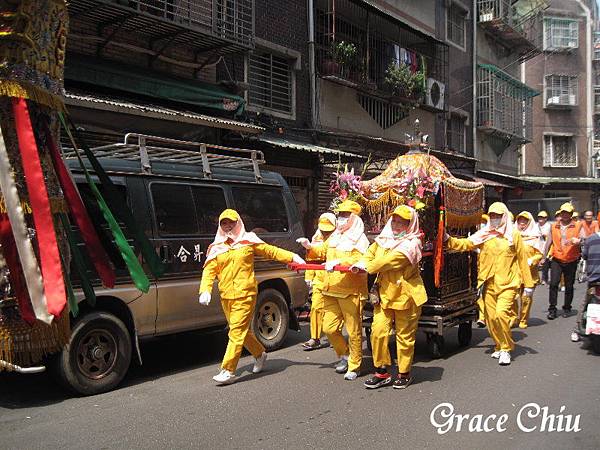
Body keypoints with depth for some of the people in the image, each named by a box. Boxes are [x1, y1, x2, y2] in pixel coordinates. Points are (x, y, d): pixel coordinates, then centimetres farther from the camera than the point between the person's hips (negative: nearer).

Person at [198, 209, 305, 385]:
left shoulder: (248, 241, 5)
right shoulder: (216, 248, 11)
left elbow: (271, 251, 10)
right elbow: (209, 270, 4)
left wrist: (293, 257, 4)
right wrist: (205, 290, -12)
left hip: (245, 294, -4)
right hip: (226, 296, 5)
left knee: (237, 331, -10)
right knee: (242, 330, 15)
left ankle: (228, 371, -9)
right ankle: (259, 354, 38)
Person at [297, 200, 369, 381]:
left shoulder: (360, 240, -5)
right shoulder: (334, 237, 17)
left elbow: (357, 260, -21)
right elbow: (322, 251, 27)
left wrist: (338, 263, -35)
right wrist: (309, 247, 8)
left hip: (351, 292, -7)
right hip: (331, 291, 7)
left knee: (353, 331, 1)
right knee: (329, 328, 8)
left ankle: (354, 366, 14)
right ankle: (344, 354, 31)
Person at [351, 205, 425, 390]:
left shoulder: (411, 244, -15)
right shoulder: (383, 240, 8)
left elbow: (388, 261, -20)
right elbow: (371, 253, 15)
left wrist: (367, 267, -8)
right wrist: (362, 263, -8)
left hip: (406, 296, -5)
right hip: (385, 296, 6)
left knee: (404, 337, 5)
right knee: (378, 331, -3)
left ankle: (404, 374, 22)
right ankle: (381, 373, 10)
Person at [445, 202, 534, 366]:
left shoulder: (514, 235, 1)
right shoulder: (484, 235, 7)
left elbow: (522, 259, 3)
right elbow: (465, 244, 1)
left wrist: (528, 283, 4)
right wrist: (448, 239, -14)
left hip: (508, 283, -3)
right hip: (489, 284, 3)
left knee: (501, 313, -18)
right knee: (491, 317, 7)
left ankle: (506, 349, 1)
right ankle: (499, 346, 29)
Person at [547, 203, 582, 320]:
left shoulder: (577, 226, 2)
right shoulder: (554, 227, 9)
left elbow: (582, 239, -10)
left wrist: (578, 241, -34)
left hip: (571, 261, -1)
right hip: (557, 260, 1)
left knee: (569, 286, 8)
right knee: (553, 284, -9)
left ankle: (567, 308, 24)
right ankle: (552, 309, -2)